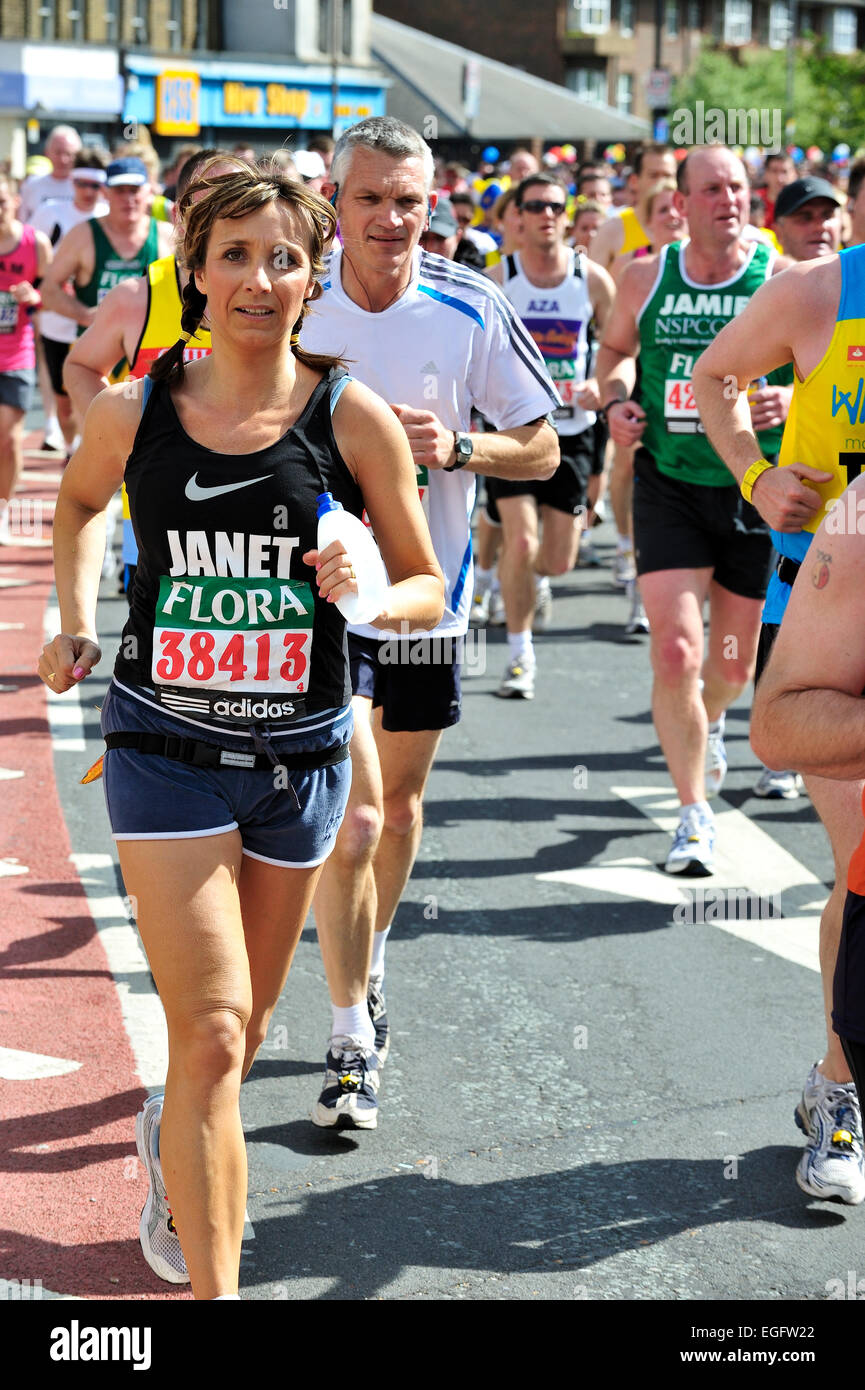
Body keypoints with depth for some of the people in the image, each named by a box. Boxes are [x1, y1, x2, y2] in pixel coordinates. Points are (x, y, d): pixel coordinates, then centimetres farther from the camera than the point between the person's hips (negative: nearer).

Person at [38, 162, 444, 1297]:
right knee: (214, 1032, -12)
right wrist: (77, 623, 6)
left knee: (243, 1023, 19)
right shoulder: (132, 414, -5)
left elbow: (428, 587, 1)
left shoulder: (353, 419, -8)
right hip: (165, 748, -2)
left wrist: (368, 598, -20)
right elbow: (79, 502, 18)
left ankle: (174, 1140, 51)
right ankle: (214, 1289, -5)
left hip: (300, 755, 2)